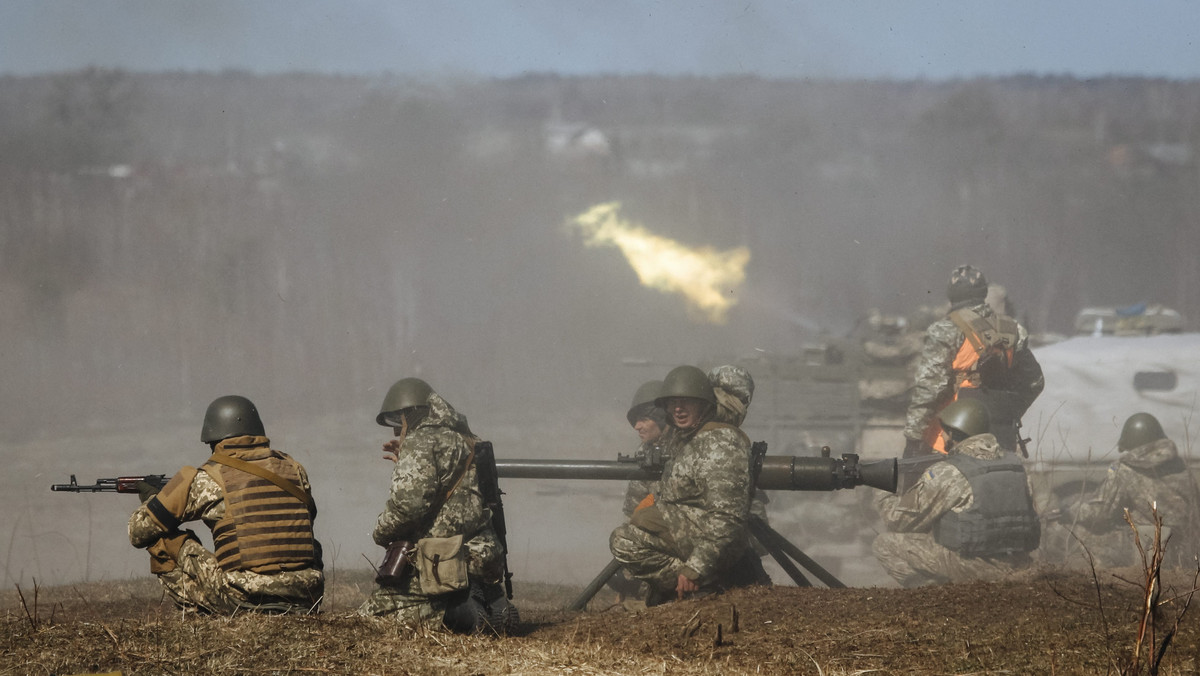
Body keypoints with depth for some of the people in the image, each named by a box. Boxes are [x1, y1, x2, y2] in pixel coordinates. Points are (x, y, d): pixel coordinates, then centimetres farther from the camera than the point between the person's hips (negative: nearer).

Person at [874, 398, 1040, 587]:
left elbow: (898, 520, -1)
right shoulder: (1014, 463, 10)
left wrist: (886, 500, 23)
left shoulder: (945, 473, -9)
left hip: (971, 567, -7)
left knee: (884, 544, 5)